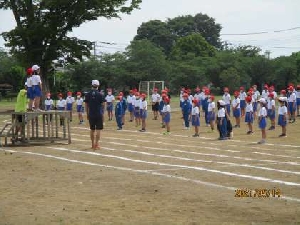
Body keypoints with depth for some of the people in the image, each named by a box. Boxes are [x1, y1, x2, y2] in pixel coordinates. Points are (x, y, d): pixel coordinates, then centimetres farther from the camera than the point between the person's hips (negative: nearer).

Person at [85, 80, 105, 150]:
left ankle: (93, 144, 21)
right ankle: (96, 144, -5)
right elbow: (102, 104, -4)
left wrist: (87, 114, 15)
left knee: (92, 129, 13)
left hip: (91, 114, 3)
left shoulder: (88, 94, 0)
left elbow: (86, 105, 5)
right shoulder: (99, 94, -9)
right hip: (98, 114, -3)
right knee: (98, 129, 1)